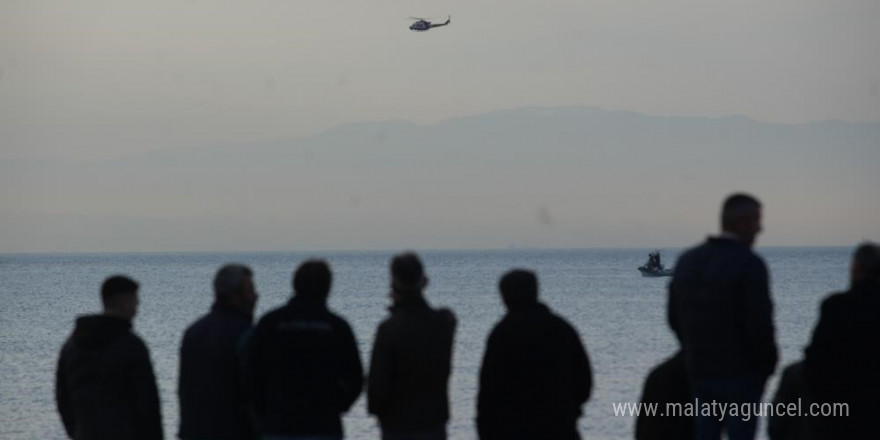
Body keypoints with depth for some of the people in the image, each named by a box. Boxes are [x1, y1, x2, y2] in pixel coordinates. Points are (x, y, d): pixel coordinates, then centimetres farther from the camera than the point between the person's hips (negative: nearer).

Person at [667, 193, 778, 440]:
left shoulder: (687, 260, 8)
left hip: (699, 371, 6)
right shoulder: (749, 264, -15)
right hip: (741, 372, -6)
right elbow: (760, 322, -18)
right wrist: (768, 363, -3)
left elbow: (674, 318, 12)